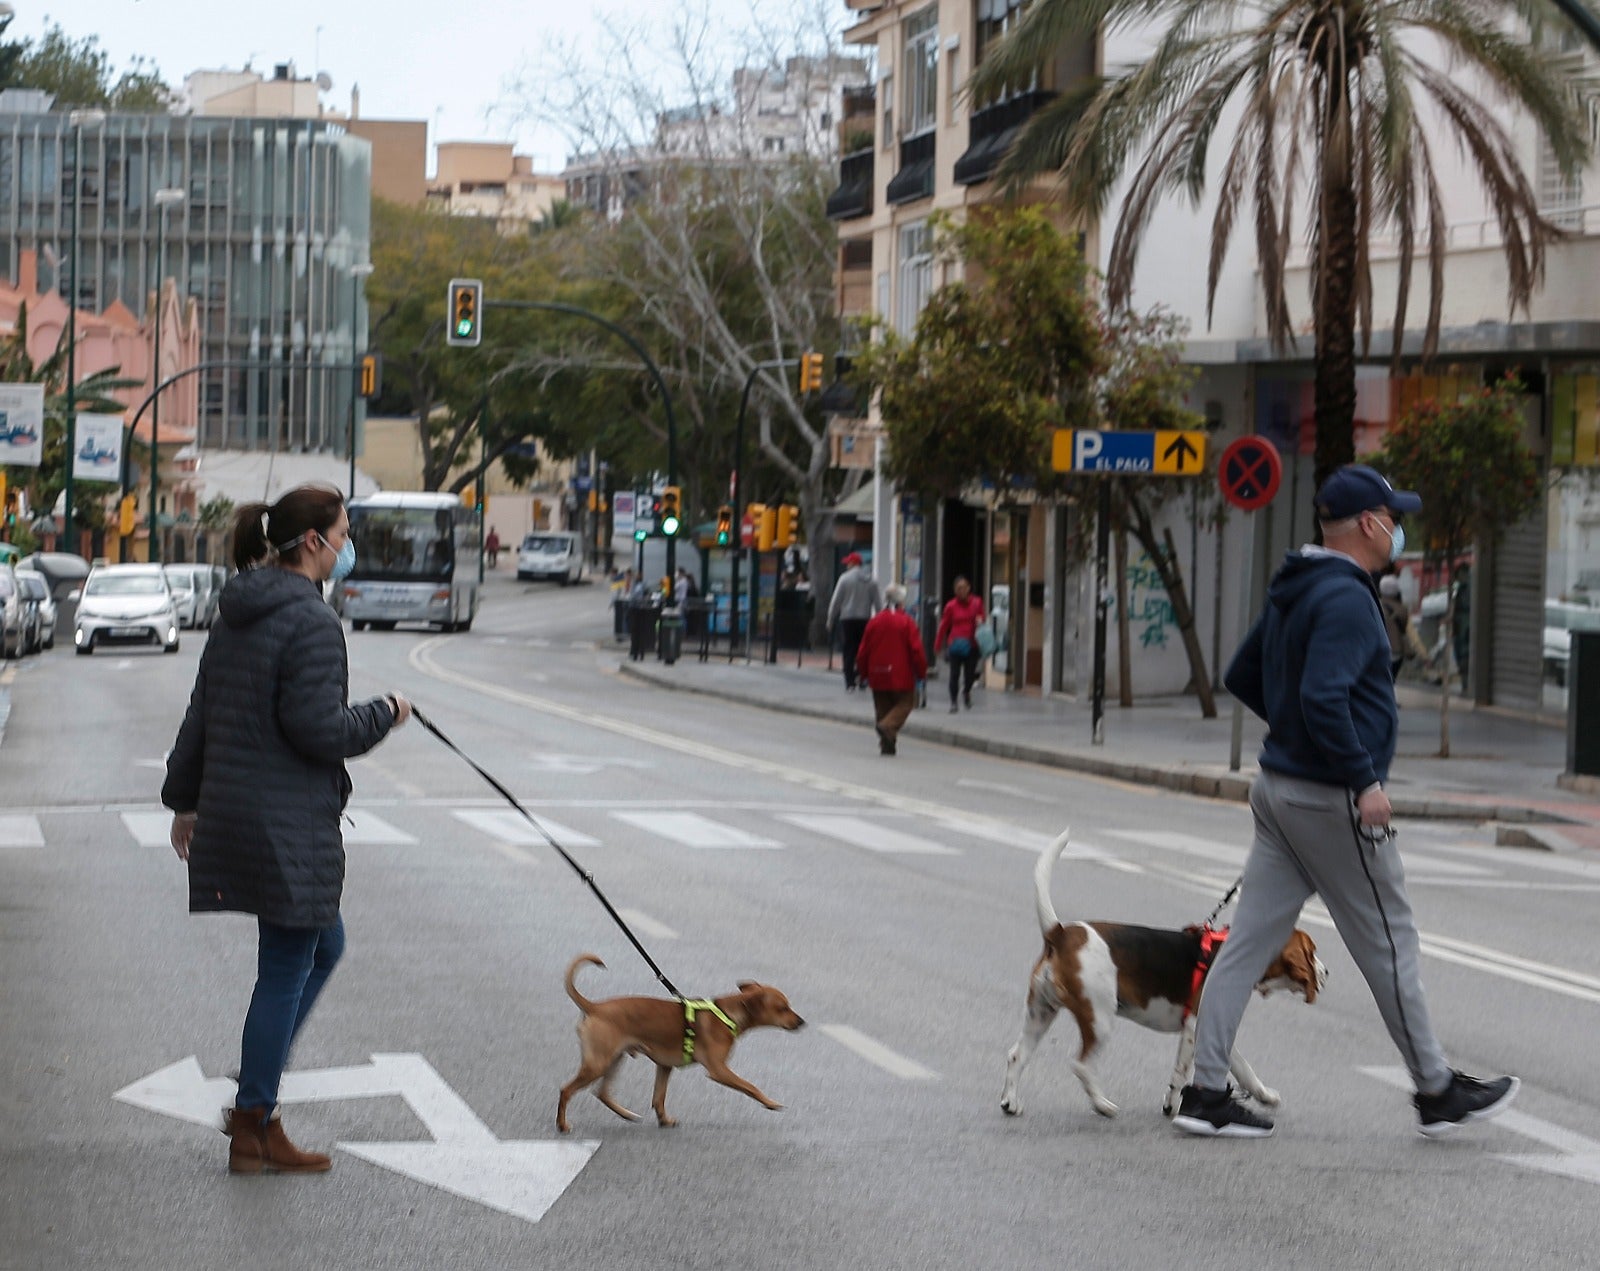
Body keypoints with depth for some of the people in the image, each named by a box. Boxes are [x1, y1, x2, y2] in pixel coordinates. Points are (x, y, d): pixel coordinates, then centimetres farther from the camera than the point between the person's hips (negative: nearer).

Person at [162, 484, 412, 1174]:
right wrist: (385, 714, -4)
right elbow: (317, 729, -21)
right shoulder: (311, 621, -17)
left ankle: (253, 1099, 19)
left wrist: (186, 798, 26)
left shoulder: (237, 615, 12)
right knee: (286, 971, 0)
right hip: (290, 825, -10)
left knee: (325, 944, 22)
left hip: (229, 809, 10)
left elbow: (201, 714, 18)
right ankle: (254, 1130, 6)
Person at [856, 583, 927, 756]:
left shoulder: (875, 620, 2)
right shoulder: (907, 622, -10)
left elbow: (863, 649, 5)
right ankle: (888, 725, -21)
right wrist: (921, 672, 1)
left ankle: (886, 745, 9)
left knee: (883, 708, 12)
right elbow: (916, 650, -10)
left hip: (878, 675, 4)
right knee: (905, 703, 6)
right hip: (901, 676, -4)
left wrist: (863, 672, 17)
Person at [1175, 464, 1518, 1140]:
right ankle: (1437, 1091, 14)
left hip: (1279, 788, 9)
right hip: (1330, 802, -9)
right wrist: (1363, 779, -22)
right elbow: (1323, 697, -28)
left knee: (1247, 943, 6)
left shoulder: (1290, 594, 13)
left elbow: (1241, 677, 22)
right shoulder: (1345, 598, -18)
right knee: (1389, 947, 3)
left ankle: (1206, 1094, 5)